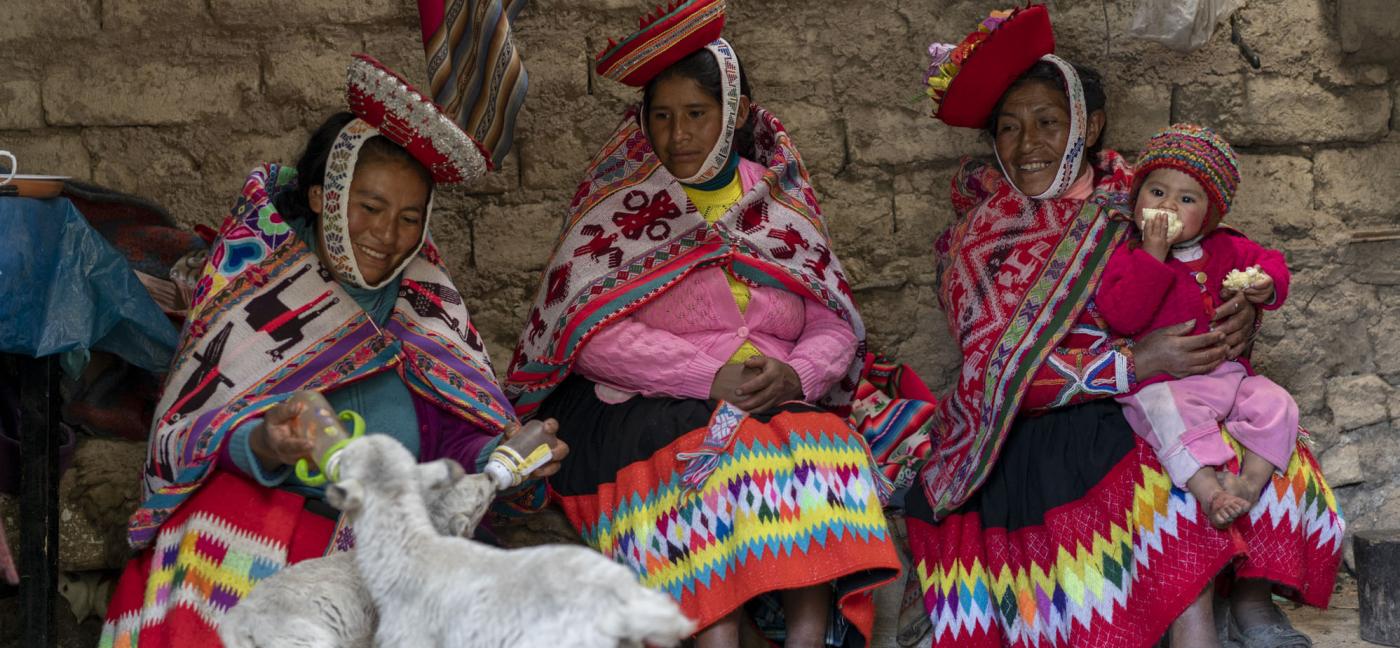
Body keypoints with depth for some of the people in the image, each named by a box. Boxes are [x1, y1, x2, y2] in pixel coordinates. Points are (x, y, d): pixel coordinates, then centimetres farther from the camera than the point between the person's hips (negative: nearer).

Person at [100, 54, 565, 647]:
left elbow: (455, 436, 7)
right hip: (257, 506, -3)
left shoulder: (426, 305, 15)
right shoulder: (253, 280, 5)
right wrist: (261, 445, -23)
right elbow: (191, 433, -2)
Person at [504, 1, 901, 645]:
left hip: (780, 408, 3)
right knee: (720, 457, -33)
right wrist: (713, 376, -16)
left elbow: (836, 327, 11)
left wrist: (796, 375, -12)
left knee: (825, 448, -29)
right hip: (645, 413, -2)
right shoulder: (623, 205, 6)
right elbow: (591, 332, -6)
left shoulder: (780, 202, 15)